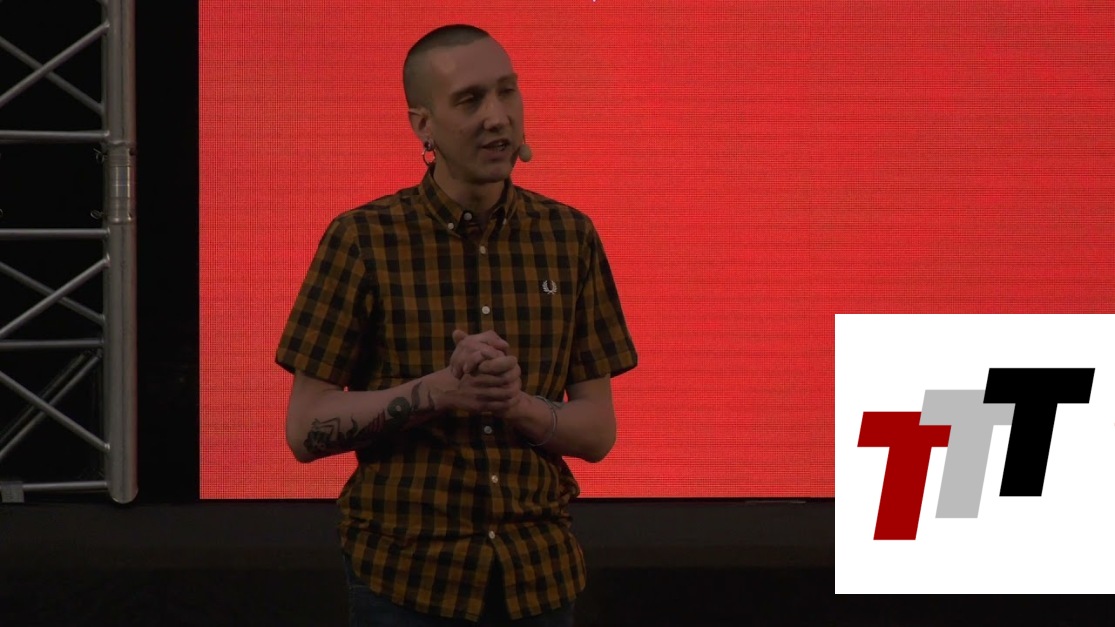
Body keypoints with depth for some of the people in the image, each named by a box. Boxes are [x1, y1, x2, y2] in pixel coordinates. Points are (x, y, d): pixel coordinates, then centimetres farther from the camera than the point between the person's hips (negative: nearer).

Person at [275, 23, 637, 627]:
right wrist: (441, 390, -21)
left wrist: (516, 404, -18)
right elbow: (306, 430, -8)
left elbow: (598, 432, 2)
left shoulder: (570, 237, 2)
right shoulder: (362, 239, -7)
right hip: (407, 571, -2)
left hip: (538, 570, 3)